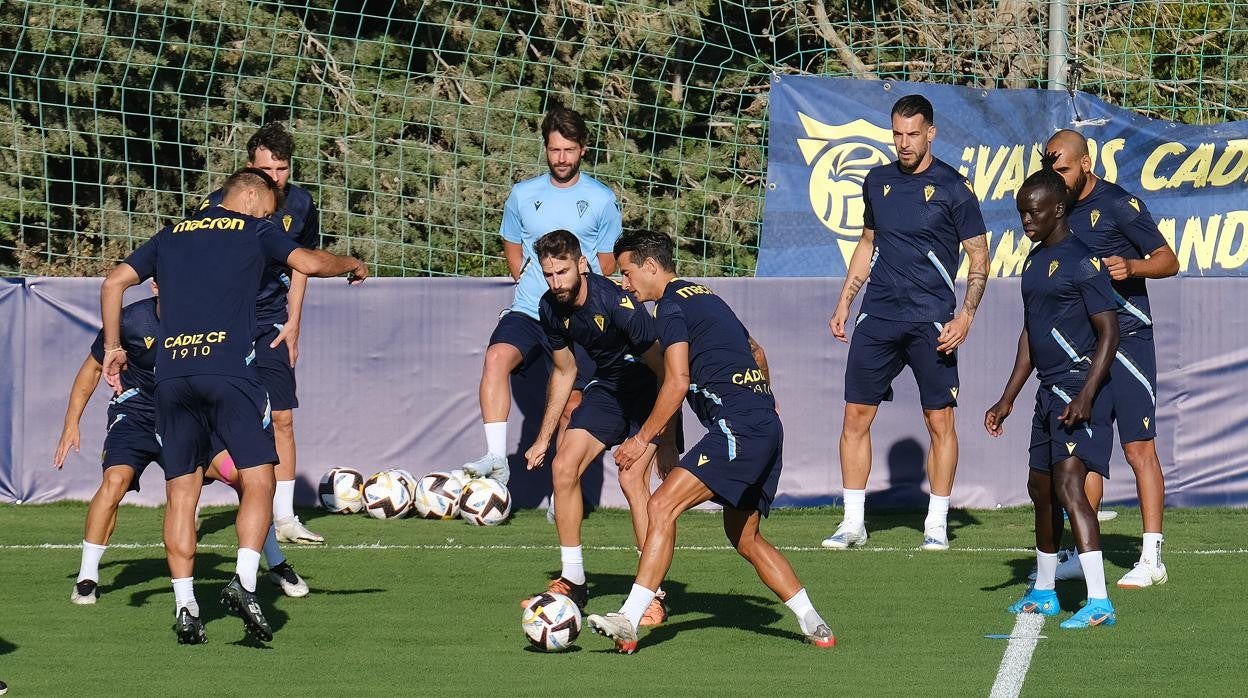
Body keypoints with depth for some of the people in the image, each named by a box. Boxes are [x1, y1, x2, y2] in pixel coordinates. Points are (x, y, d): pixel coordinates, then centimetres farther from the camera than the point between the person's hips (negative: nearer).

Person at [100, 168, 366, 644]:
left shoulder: (172, 235, 22)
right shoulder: (255, 230, 10)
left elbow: (114, 282, 17)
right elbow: (309, 263, 0)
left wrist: (113, 347, 22)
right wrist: (352, 265, 19)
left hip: (171, 374, 4)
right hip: (229, 369, -4)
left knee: (181, 493, 7)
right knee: (258, 481, 1)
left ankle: (184, 606, 2)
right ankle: (244, 582, -17)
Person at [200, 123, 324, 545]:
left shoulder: (300, 206, -1)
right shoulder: (219, 205, -13)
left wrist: (292, 324, 9)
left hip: (271, 327, 3)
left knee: (282, 419, 0)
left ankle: (284, 518, 8)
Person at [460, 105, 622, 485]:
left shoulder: (602, 200, 3)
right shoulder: (523, 195, 9)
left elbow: (607, 264, 11)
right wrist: (531, 286, 10)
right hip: (527, 311, 1)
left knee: (572, 401, -1)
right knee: (497, 357, -27)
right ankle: (496, 459, -33)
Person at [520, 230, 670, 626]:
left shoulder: (615, 302, -31)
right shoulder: (551, 309, -8)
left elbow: (662, 368, -25)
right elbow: (564, 372, 10)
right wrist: (544, 438, 13)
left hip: (649, 389, -7)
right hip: (608, 387, 7)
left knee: (631, 477, -22)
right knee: (564, 467, -3)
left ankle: (654, 596, -18)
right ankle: (572, 583, 9)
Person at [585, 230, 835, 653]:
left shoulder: (672, 305, -5)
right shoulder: (705, 297, 24)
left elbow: (677, 382, -13)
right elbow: (756, 352, 36)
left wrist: (643, 439, -6)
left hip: (737, 428, -10)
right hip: (766, 426, 10)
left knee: (661, 508, -17)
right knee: (744, 537, 20)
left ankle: (628, 622, -27)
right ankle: (815, 628, 20)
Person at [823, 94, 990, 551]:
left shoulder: (952, 187, -3)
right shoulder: (878, 182, 11)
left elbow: (980, 258, -1)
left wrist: (965, 317, -12)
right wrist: (844, 304, 17)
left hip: (930, 321, -4)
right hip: (877, 316, 4)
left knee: (940, 420, -1)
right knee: (856, 416, 0)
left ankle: (937, 523, 8)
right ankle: (853, 522, 7)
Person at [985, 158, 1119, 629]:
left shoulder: (1082, 263, -13)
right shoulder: (1034, 263, 15)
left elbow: (1109, 333, -17)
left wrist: (1086, 395, -25)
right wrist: (1007, 400, 22)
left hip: (1081, 389, -10)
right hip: (1049, 391, 10)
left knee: (1068, 485, -20)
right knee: (1040, 488, 18)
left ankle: (1099, 603, -25)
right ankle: (1044, 592, 35)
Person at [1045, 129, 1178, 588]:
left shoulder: (1118, 204, -9)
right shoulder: (1063, 211, 12)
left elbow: (1169, 261, -8)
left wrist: (1131, 266, -26)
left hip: (1127, 339, -8)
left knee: (1139, 448, -8)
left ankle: (1152, 558, -8)